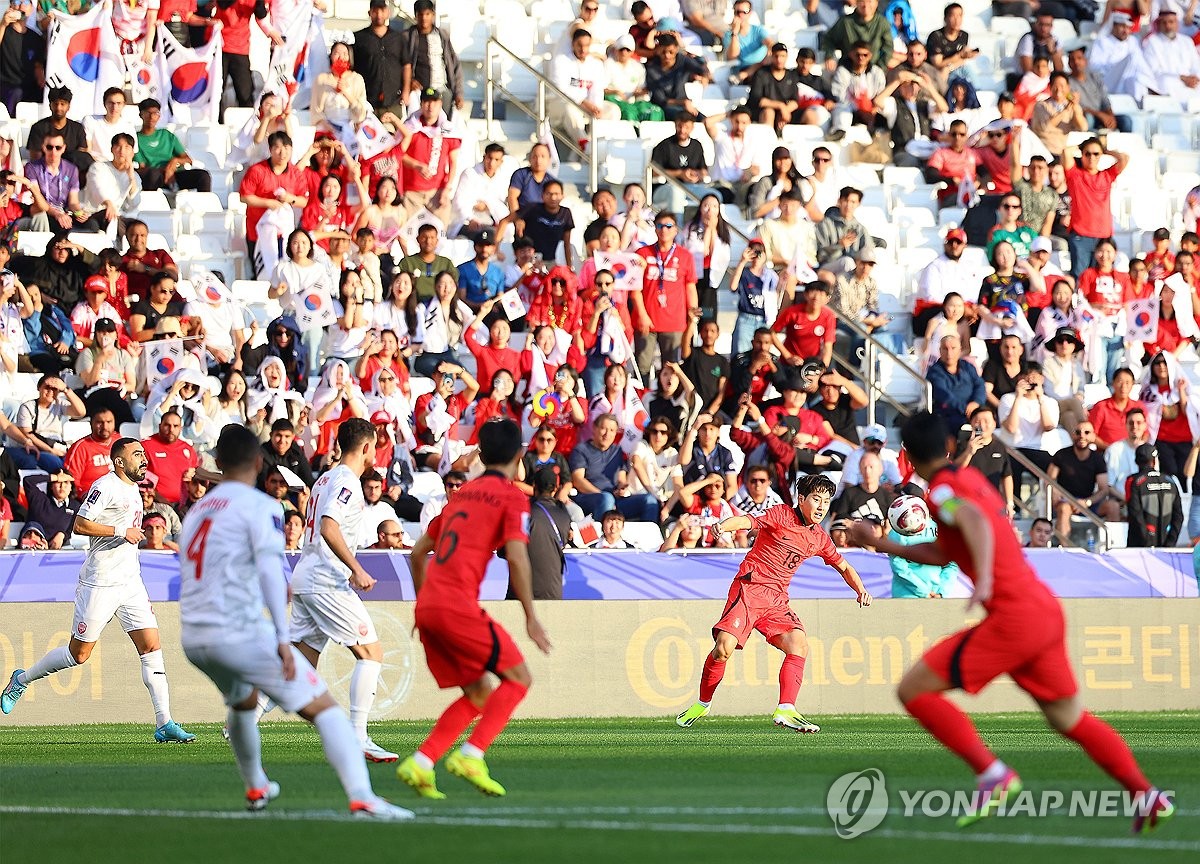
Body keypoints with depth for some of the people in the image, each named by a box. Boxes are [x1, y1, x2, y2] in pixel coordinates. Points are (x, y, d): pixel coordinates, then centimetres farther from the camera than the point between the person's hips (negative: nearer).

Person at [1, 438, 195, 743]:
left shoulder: (132, 490, 17)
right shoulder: (106, 486, -11)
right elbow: (80, 525, -17)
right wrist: (122, 531, -18)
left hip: (130, 582, 8)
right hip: (100, 583, -8)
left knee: (152, 647, -4)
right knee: (78, 654, 1)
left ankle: (165, 724, -6)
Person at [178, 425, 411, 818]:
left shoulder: (197, 511, 19)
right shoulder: (259, 506, -3)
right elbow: (270, 567, -19)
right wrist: (282, 638, -25)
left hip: (192, 637, 7)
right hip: (240, 632, -7)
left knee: (243, 701, 37)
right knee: (323, 708, -5)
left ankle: (255, 787, 47)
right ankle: (362, 797, -22)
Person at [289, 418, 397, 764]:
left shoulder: (325, 479, 20)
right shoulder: (347, 482, -11)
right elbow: (329, 527, -24)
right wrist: (356, 570, -23)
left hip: (304, 577, 10)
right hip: (327, 582, -10)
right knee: (371, 652, -7)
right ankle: (358, 737, -13)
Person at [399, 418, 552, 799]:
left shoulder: (463, 494, 22)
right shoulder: (512, 496, 1)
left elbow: (418, 552, 25)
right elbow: (516, 557, -12)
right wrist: (531, 617, -8)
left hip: (427, 606, 7)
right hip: (458, 604, -7)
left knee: (478, 694, 14)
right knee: (518, 678, 2)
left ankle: (419, 764, 1)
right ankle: (470, 756, -12)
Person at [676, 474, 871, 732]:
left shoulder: (819, 539, 12)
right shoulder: (781, 515, -6)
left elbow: (843, 566, 26)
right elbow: (747, 522, -22)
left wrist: (860, 589, 7)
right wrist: (724, 525, -44)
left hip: (777, 600, 6)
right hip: (749, 588, -6)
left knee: (799, 646, -18)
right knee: (724, 648, -18)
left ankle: (785, 711, -20)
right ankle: (702, 704, 5)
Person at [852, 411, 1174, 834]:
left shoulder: (944, 490, -7)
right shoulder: (971, 479, 19)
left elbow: (975, 521, -30)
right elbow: (943, 553, 31)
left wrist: (984, 580, -44)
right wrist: (883, 544, 33)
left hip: (1014, 616, -9)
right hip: (1047, 611, 9)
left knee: (913, 690, -5)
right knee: (1070, 718, 21)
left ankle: (993, 775, -10)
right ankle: (1149, 798, 18)